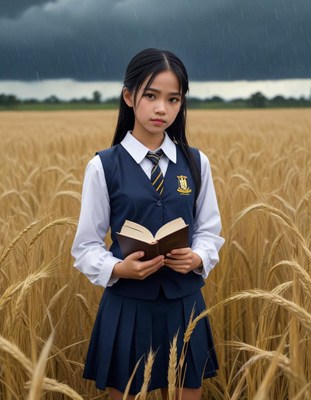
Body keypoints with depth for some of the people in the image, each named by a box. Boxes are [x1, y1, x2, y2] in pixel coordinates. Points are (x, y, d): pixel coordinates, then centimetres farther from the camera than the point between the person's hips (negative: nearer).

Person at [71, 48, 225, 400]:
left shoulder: (196, 163, 2)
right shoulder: (103, 166, -6)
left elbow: (209, 231, 7)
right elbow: (86, 246, -3)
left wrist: (196, 258, -14)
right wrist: (120, 269, -22)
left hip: (184, 304, 2)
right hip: (127, 306, -2)